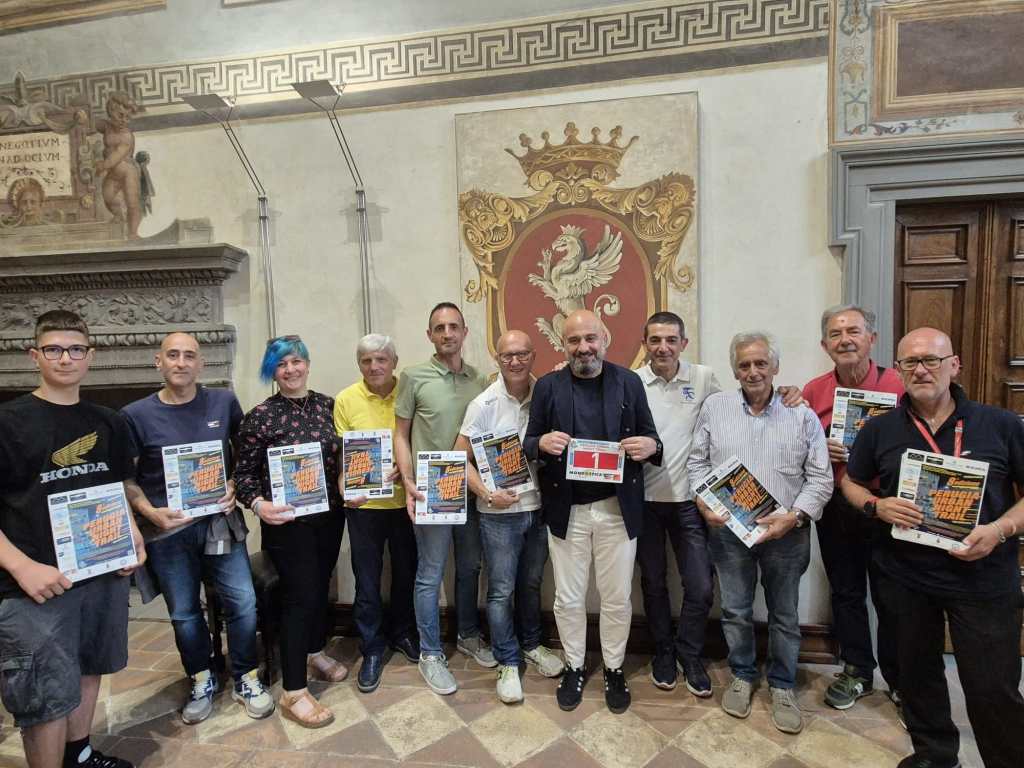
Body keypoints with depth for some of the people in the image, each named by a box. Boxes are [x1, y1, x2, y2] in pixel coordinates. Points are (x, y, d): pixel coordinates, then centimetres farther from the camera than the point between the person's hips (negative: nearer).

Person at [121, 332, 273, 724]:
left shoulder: (224, 402, -1)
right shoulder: (136, 415, -4)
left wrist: (235, 486, -5)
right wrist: (151, 513, -13)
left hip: (220, 522, 1)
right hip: (167, 530, 0)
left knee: (242, 602, 2)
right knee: (184, 612, 13)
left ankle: (246, 679, 23)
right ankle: (202, 681, 35)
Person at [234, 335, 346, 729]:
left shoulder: (328, 405, 2)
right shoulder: (260, 416, -10)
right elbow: (244, 472, -7)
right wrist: (258, 504, -23)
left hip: (330, 514, 5)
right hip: (287, 520, -5)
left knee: (321, 583, 18)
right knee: (300, 594, -3)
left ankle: (315, 652, 42)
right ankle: (293, 692, 10)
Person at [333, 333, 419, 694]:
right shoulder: (346, 400, -4)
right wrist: (346, 489, -16)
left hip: (404, 499, 1)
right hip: (363, 503, -1)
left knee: (406, 573, 17)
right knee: (367, 581, 9)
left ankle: (402, 633, 40)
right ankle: (373, 649, 28)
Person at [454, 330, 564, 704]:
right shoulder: (484, 404, -11)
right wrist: (487, 494, -17)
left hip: (539, 506, 3)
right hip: (499, 513, -3)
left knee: (531, 583, 20)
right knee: (501, 591, 8)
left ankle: (530, 644, 41)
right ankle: (507, 663, 26)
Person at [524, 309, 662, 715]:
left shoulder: (629, 382, 1)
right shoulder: (547, 386, 0)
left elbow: (649, 437, 5)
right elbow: (528, 445, 2)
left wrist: (650, 445, -19)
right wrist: (542, 443, -21)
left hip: (617, 509, 0)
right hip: (566, 510, 0)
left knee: (617, 598, 13)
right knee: (568, 599, 13)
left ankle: (613, 669, 36)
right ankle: (574, 667, 35)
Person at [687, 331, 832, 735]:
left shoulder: (802, 413, -2)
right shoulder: (714, 407, 1)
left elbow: (820, 477, -2)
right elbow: (697, 462, 5)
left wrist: (793, 516, -14)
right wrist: (704, 503, -8)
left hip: (786, 532, 0)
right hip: (728, 528, 1)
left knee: (785, 615, 13)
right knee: (735, 610, 13)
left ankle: (782, 686, 33)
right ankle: (742, 676, 35)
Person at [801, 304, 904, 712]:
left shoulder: (897, 384, -7)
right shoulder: (813, 391, 1)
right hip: (835, 508, 3)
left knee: (889, 597, 9)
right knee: (846, 593, 15)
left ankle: (898, 677, 31)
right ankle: (856, 671, 33)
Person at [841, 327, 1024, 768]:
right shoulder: (880, 429, 1)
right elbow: (851, 483, 11)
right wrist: (877, 506, -10)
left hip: (982, 579, -2)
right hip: (906, 577, 3)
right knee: (918, 672, 18)